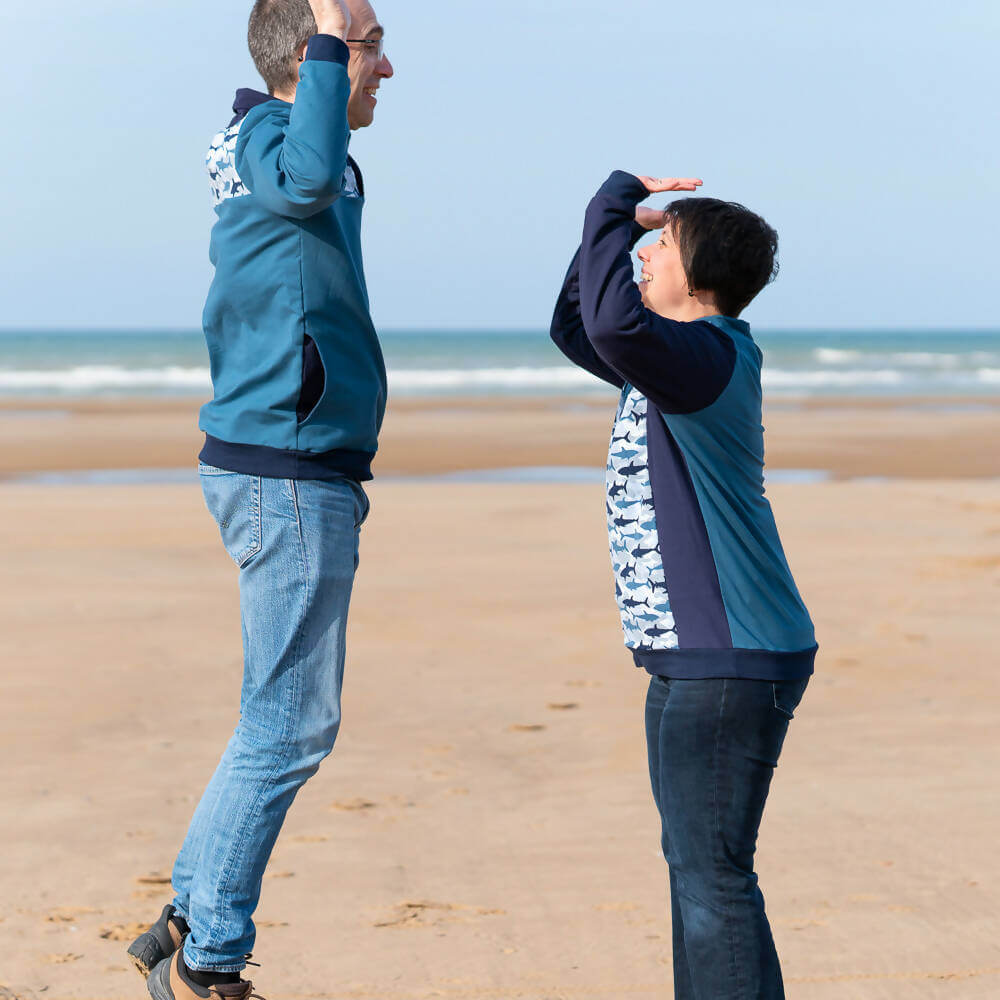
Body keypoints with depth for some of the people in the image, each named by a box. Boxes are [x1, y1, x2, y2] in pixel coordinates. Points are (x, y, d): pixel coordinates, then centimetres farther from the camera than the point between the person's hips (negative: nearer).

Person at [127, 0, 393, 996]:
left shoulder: (266, 142, 15)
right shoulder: (267, 137, -14)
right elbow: (309, 178, -39)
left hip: (287, 473, 10)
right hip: (289, 476, -10)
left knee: (287, 722, 15)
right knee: (290, 725, -5)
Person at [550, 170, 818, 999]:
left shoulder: (709, 355, -17)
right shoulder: (672, 359, 14)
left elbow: (616, 324, -36)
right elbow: (578, 330, 28)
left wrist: (611, 210, -21)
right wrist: (616, 229, 14)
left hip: (733, 665, -11)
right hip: (690, 660, 11)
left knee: (712, 875, -9)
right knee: (692, 862, 20)